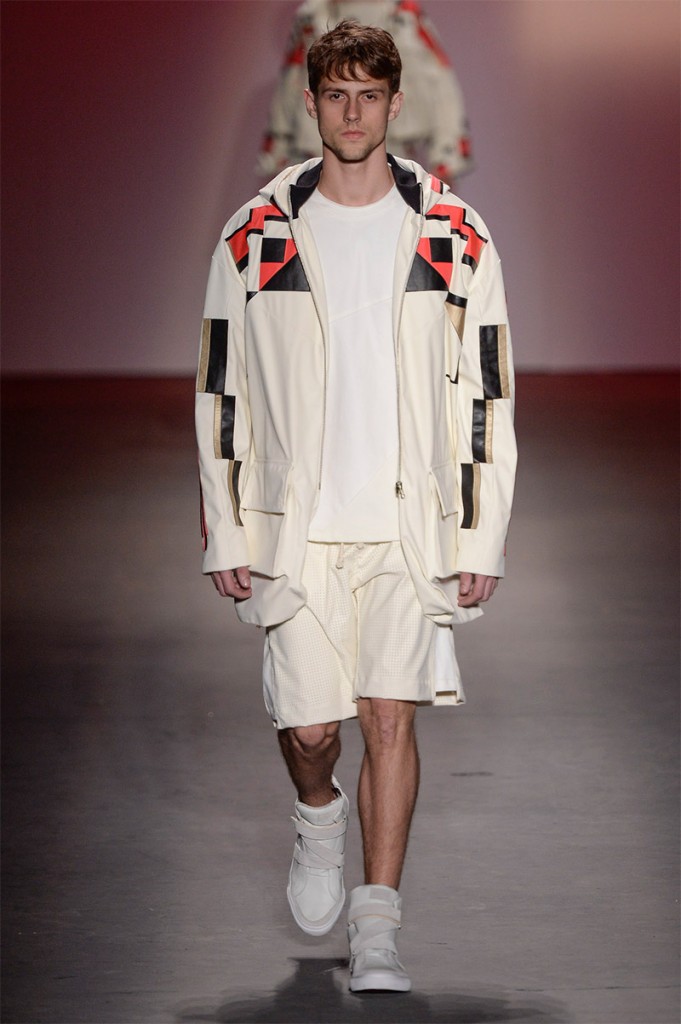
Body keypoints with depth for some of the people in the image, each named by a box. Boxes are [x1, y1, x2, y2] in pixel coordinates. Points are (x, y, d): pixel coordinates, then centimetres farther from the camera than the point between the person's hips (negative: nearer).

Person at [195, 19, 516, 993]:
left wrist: (482, 537, -1)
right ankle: (320, 815, 37)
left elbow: (487, 395, 4)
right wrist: (227, 534, 2)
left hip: (411, 524, -1)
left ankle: (376, 932, -2)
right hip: (298, 526, 1)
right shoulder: (255, 238, 4)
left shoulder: (454, 238, 3)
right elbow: (222, 394, 7)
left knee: (391, 714, -8)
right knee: (308, 724, 1)